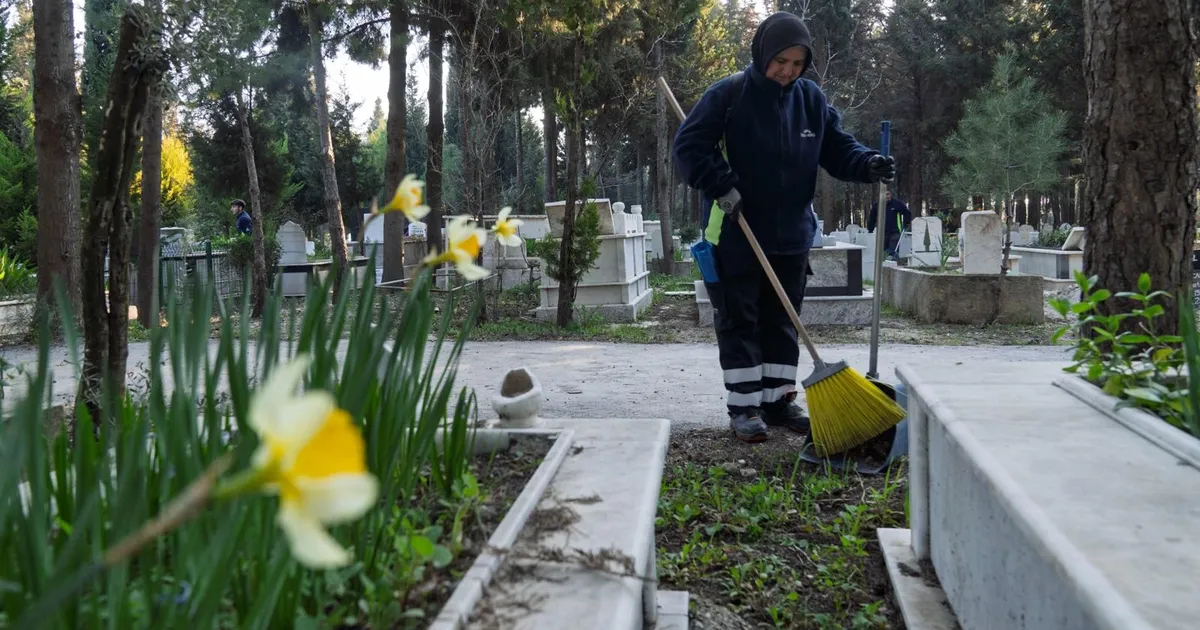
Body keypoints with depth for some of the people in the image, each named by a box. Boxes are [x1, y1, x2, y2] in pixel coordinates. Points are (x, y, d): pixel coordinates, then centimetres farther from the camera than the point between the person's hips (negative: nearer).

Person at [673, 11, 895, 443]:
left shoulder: (812, 100, 4)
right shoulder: (728, 94, -10)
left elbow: (837, 148, 8)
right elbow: (689, 145, -11)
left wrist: (868, 165, -13)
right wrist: (720, 187, -20)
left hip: (791, 236, 5)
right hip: (735, 236, -5)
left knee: (782, 322, 12)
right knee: (739, 321, 2)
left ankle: (778, 400, 23)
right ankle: (744, 407, 8)